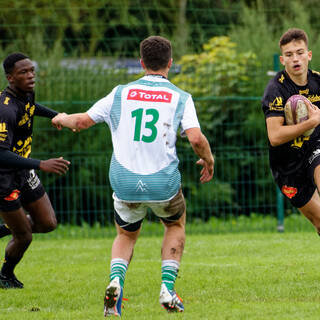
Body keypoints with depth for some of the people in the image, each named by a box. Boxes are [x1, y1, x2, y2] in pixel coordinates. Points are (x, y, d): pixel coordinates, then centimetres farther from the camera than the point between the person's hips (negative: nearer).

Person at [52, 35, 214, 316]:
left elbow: (83, 121, 6)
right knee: (176, 225, 28)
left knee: (126, 235, 23)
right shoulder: (180, 98, 0)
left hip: (125, 183, 1)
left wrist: (61, 119, 27)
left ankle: (116, 280, -8)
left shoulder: (121, 93, 5)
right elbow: (196, 138, -12)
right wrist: (208, 160, 8)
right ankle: (168, 288, 12)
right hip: (163, 182, -1)